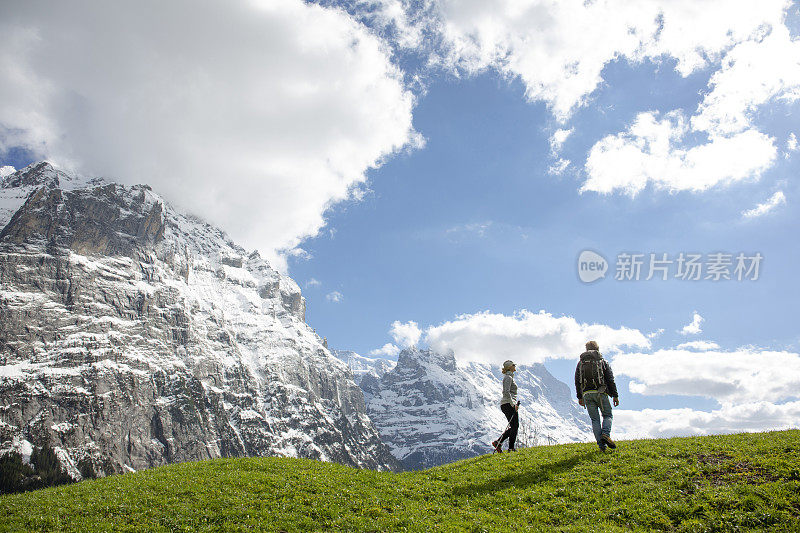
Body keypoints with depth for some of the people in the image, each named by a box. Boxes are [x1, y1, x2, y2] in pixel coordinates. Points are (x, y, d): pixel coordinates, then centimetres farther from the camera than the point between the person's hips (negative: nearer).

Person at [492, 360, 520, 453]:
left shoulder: (510, 377, 21)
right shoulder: (508, 377, -10)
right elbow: (506, 392, -22)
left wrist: (515, 403, 22)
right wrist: (513, 404, -22)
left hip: (509, 404, 10)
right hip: (508, 404, -10)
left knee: (514, 426, 10)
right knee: (515, 426, -5)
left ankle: (498, 442, 8)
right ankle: (511, 448, -2)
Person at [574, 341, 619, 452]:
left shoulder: (580, 363, 14)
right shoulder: (603, 361, 7)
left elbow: (577, 381, 12)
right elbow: (610, 379, 2)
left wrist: (580, 397, 17)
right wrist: (615, 395, 4)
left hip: (587, 394, 2)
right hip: (600, 392, -2)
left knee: (595, 419, 6)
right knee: (608, 415, 10)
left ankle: (601, 444, -4)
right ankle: (606, 434, -16)